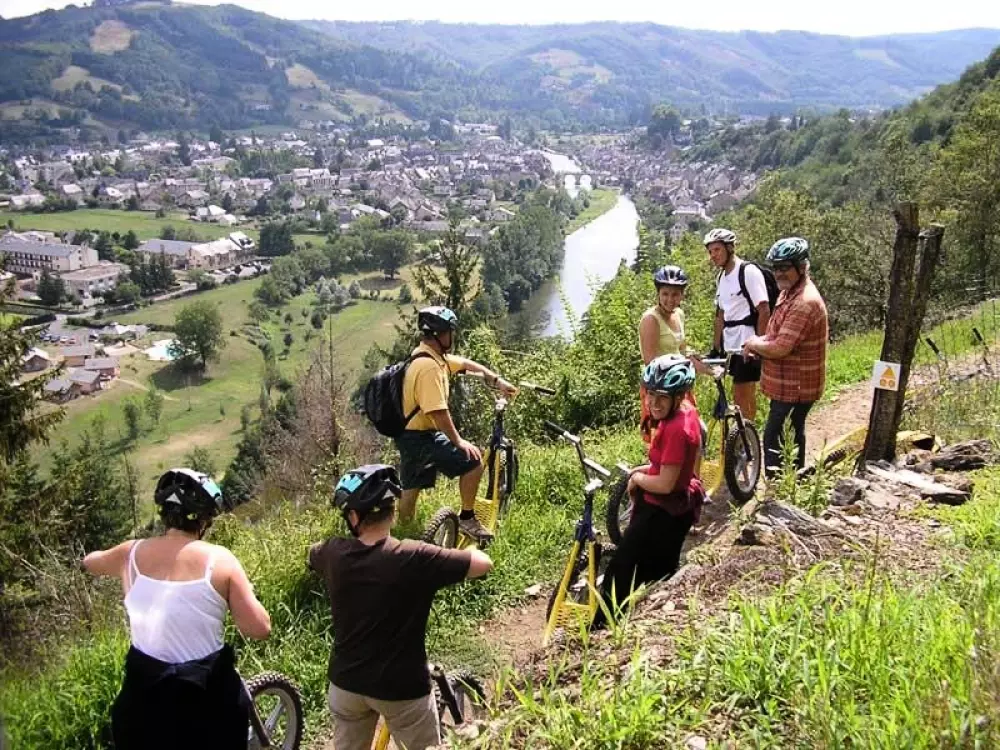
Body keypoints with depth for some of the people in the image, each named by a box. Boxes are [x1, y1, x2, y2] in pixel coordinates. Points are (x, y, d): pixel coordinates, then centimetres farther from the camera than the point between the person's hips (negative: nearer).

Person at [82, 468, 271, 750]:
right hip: (207, 697, -3)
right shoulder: (219, 559, -14)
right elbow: (260, 629, -14)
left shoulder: (132, 554, -4)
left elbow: (89, 561, 21)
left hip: (144, 695, 3)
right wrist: (242, 590, 3)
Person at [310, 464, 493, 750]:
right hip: (402, 688, -4)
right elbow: (484, 563, -18)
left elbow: (313, 553, 14)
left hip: (345, 683, 4)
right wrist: (463, 552, 4)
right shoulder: (414, 558, -25)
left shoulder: (333, 554, -11)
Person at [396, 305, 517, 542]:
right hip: (422, 438, -10)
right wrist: (458, 441, -18)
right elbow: (438, 412, -27)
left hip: (409, 436, 10)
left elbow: (466, 364, 21)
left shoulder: (432, 356, 8)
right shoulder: (429, 366, -24)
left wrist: (497, 380, 17)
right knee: (473, 460, -12)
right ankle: (467, 519, 0)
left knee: (410, 490, 19)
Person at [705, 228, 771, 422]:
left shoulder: (749, 272, -12)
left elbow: (764, 311, -16)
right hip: (733, 346, 8)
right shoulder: (722, 276, 13)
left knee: (740, 396, -7)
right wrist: (716, 347, 15)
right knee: (745, 395, 14)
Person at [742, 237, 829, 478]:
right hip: (791, 383, 11)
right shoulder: (789, 293, 10)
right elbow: (777, 335, 17)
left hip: (795, 386, -11)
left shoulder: (804, 302, -25)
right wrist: (757, 343, -3)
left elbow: (780, 348, -29)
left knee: (774, 438, -6)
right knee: (792, 435, 21)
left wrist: (754, 344, -10)